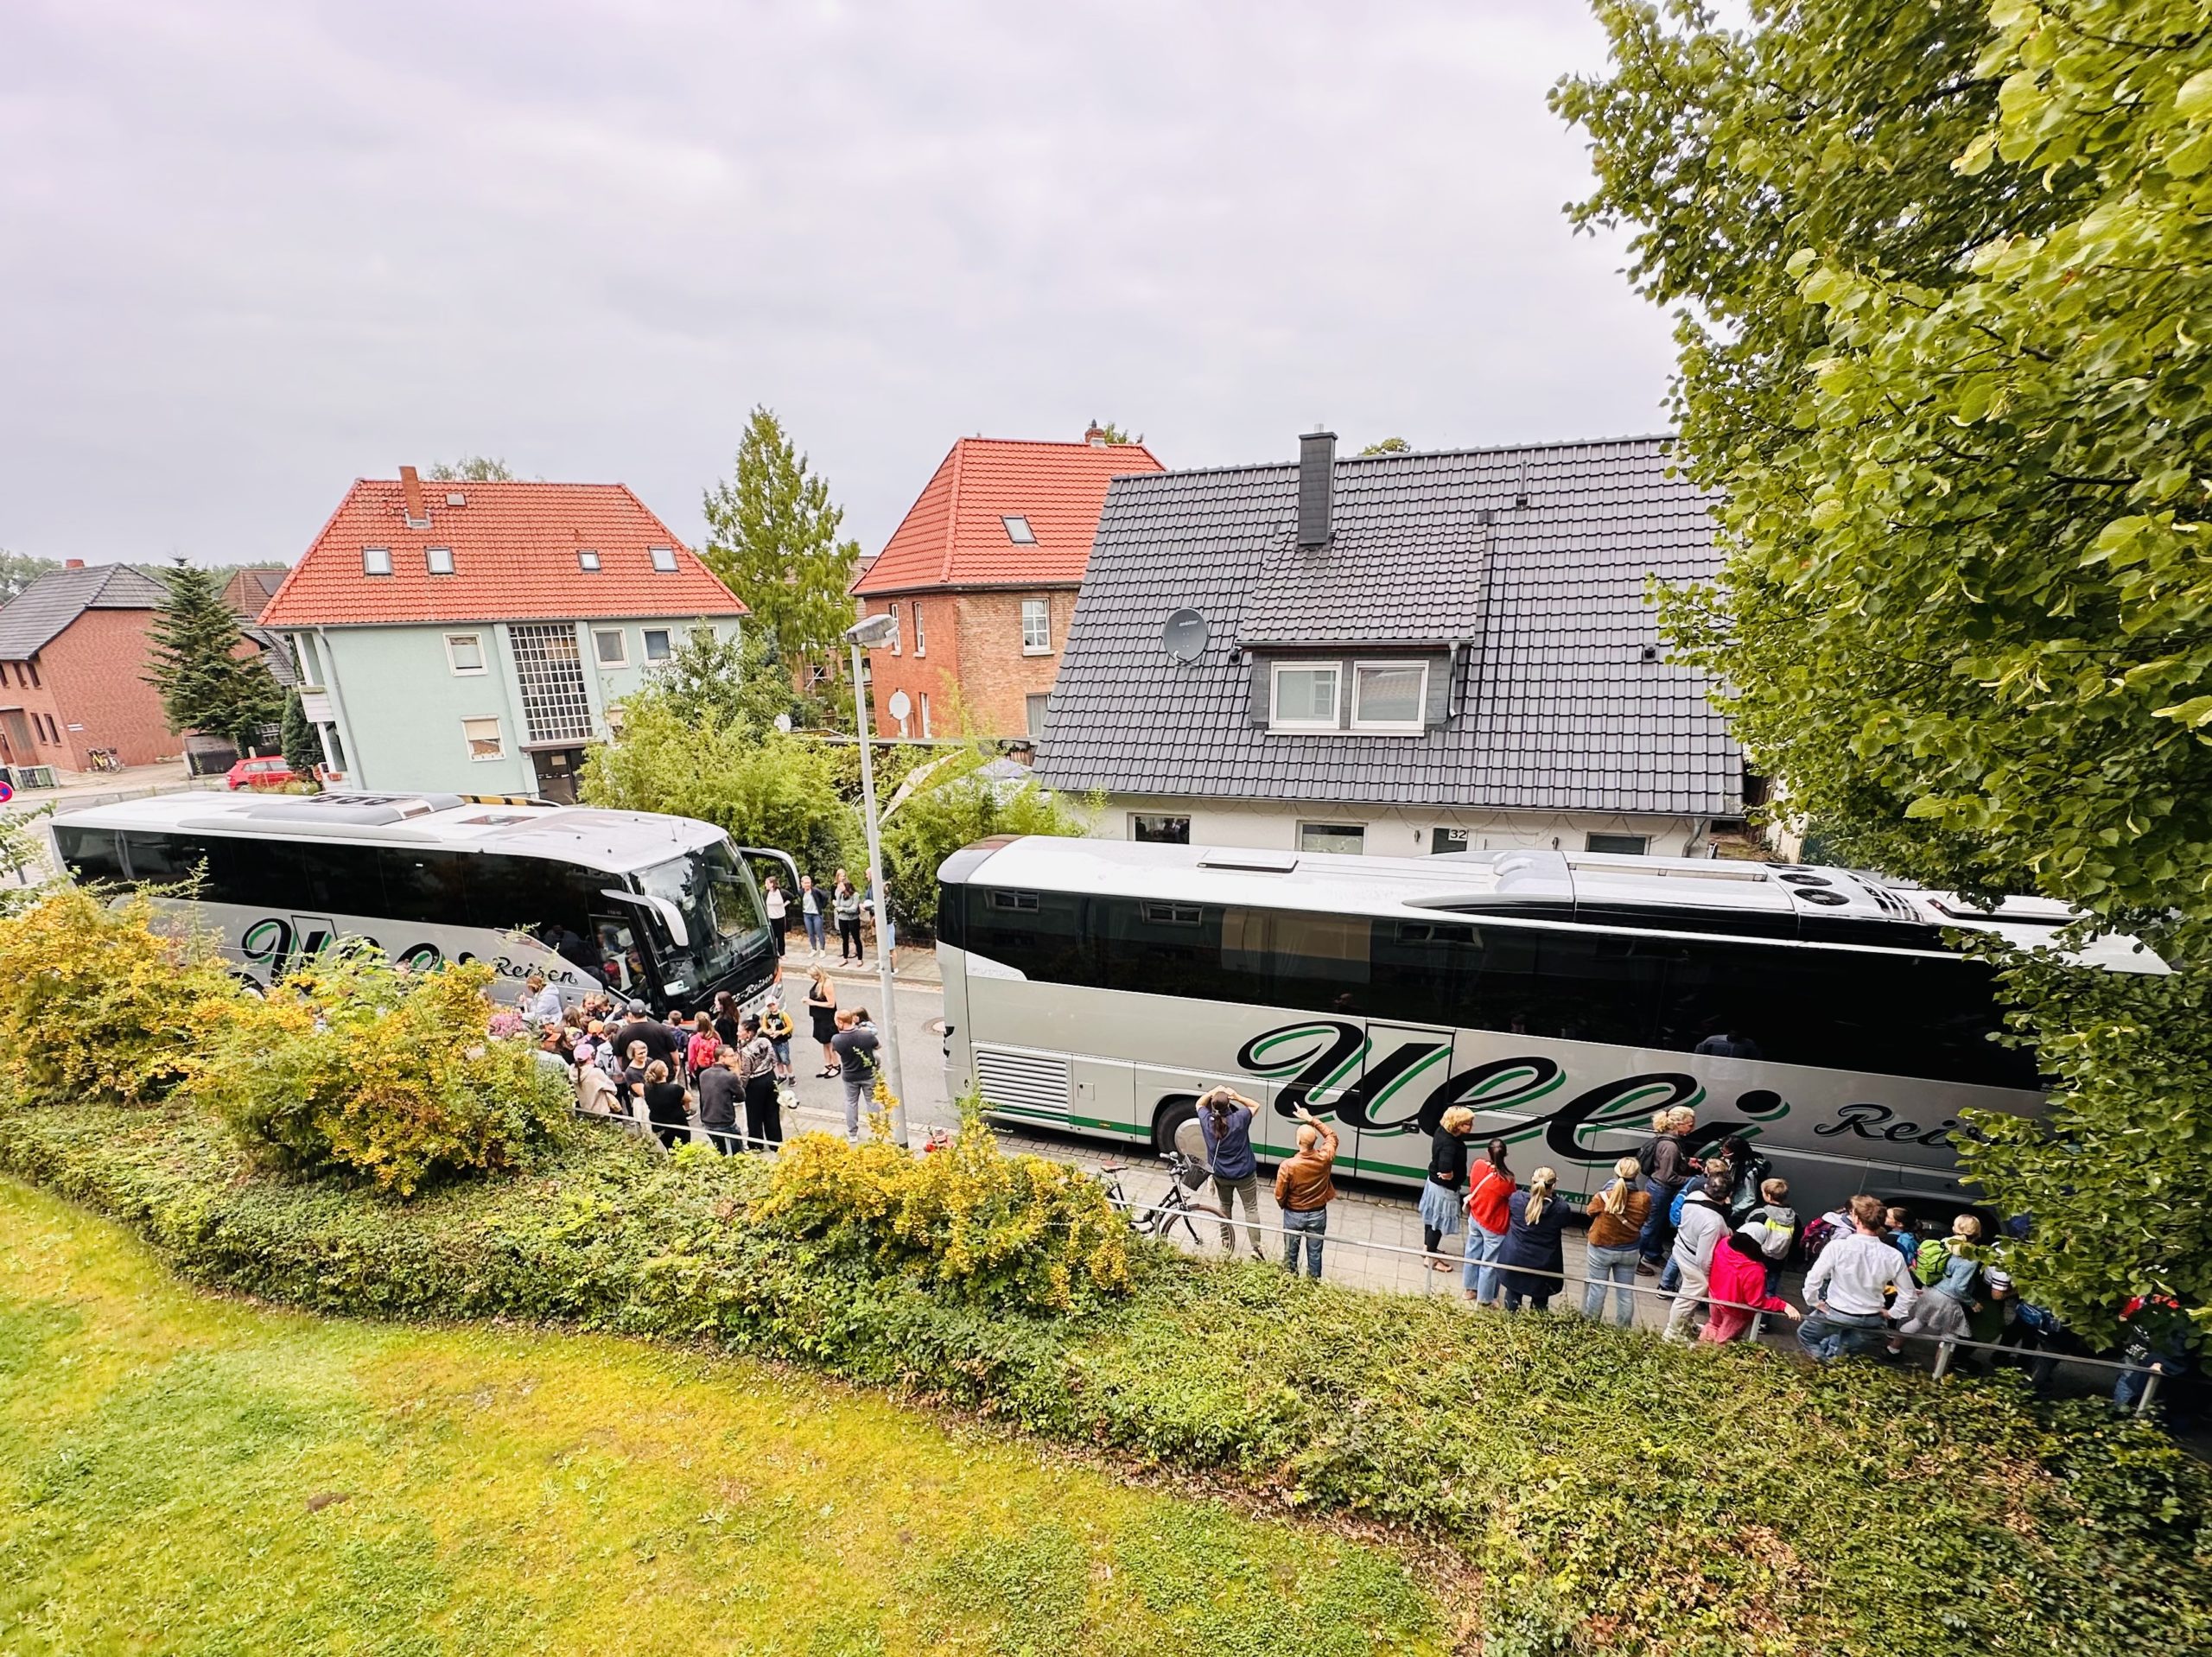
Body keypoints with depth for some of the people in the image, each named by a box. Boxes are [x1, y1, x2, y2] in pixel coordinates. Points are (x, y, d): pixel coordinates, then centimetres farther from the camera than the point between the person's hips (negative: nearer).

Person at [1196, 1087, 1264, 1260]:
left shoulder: (1207, 1121, -17)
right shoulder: (1239, 1119, -25)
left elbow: (1199, 1104, 5)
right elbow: (1255, 1106, -5)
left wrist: (1211, 1093, -10)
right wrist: (1237, 1096, -16)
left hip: (1220, 1174, 3)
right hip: (1244, 1173, -3)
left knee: (1224, 1207, 24)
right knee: (1251, 1209, 12)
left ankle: (1226, 1243, 35)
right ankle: (1256, 1247, 12)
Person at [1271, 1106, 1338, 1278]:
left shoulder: (1288, 1166, -28)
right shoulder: (1325, 1158, -22)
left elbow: (1279, 1195, -15)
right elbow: (1331, 1135, -1)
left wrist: (1285, 1207, 7)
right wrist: (1311, 1119, -1)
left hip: (1294, 1214, -2)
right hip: (1318, 1214, 2)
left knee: (1290, 1253, 20)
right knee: (1314, 1253, 21)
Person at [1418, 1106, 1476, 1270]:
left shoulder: (1443, 1130, -9)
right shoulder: (1448, 1145, -37)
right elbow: (1446, 1172, -45)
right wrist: (1451, 1176, -22)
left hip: (1434, 1182, 9)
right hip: (1444, 1188, -9)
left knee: (1432, 1217, 27)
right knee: (1439, 1222, 10)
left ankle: (1427, 1248, 47)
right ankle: (1431, 1258, 27)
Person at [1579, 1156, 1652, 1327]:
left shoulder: (1603, 1197, -26)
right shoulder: (1644, 1199, -19)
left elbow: (1591, 1211, -3)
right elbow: (1642, 1222, 2)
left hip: (1601, 1249, -2)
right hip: (1629, 1251, 2)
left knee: (1596, 1289, 12)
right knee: (1625, 1293, 17)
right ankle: (1623, 1330, 31)